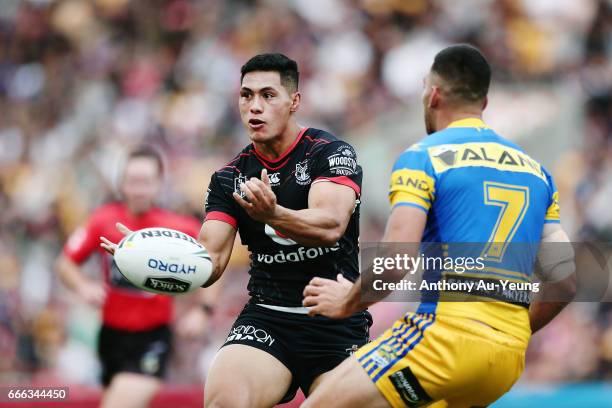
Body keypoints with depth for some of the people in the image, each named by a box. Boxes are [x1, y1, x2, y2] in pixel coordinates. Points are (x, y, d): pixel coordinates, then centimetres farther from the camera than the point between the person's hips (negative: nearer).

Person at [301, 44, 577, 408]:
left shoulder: (422, 158, 0)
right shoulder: (535, 170, 18)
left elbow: (392, 266, -12)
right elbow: (565, 280, 16)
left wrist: (348, 301, 7)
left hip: (447, 332, -7)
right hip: (511, 353, 7)